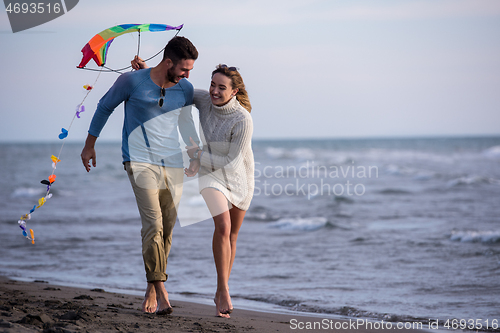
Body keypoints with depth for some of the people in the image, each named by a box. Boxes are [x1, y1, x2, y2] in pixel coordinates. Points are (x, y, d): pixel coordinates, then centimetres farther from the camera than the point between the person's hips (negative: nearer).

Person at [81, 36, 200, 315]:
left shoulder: (186, 90, 3)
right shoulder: (132, 81, -9)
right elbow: (105, 107, 6)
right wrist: (90, 145, 13)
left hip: (173, 165, 4)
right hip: (141, 162, -4)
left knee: (167, 229, 4)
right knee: (153, 225, -17)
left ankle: (151, 288, 18)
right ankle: (161, 290, -16)